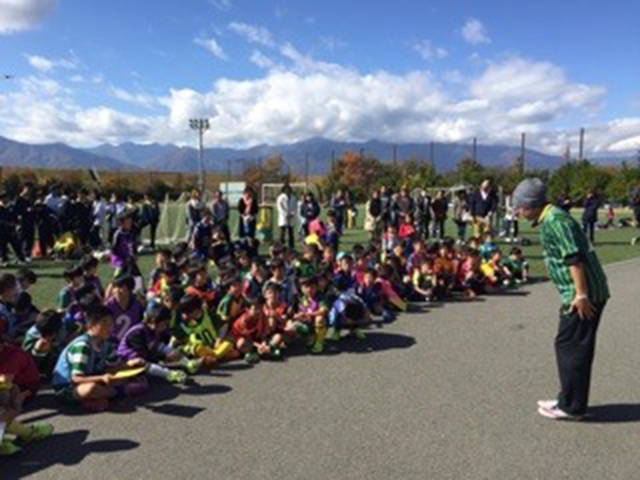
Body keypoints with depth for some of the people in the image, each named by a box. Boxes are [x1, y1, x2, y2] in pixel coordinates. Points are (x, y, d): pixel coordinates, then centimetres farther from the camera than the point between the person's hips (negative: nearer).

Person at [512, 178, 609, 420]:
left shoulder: (553, 221, -17)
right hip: (587, 291, 10)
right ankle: (569, 400, 26)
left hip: (584, 294, -10)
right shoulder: (551, 218, 15)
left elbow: (575, 258, -23)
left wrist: (581, 294, -23)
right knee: (575, 347, 15)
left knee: (570, 347, -2)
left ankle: (571, 407, 8)